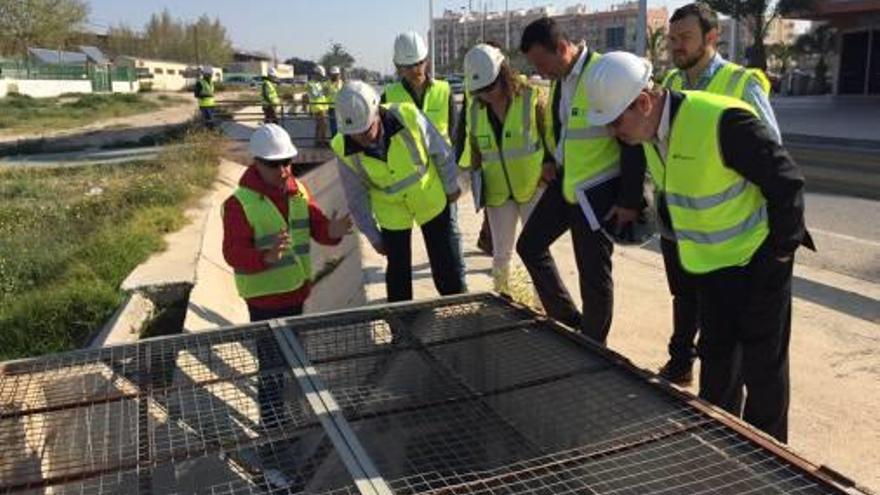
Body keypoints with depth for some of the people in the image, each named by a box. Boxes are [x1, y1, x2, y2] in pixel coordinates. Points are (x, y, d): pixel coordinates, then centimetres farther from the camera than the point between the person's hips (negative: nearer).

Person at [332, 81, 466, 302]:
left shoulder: (408, 117, -30)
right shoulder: (344, 150, -24)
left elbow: (441, 152, -12)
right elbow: (356, 197, -9)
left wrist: (451, 186, 0)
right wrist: (373, 235, -3)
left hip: (431, 199, 0)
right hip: (392, 211, 1)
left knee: (444, 259, 11)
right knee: (398, 269, 8)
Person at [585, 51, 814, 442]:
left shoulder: (723, 122, -30)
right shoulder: (650, 129, -4)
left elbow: (787, 182, -21)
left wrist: (782, 246, -15)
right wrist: (676, 232, 15)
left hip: (758, 258, -7)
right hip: (710, 262, 7)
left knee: (762, 362, 5)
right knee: (716, 356, 17)